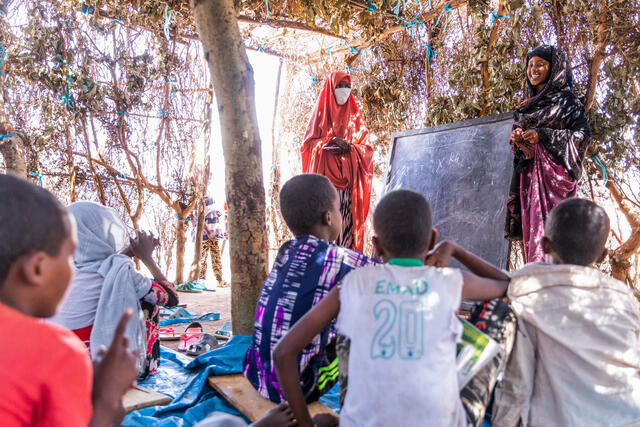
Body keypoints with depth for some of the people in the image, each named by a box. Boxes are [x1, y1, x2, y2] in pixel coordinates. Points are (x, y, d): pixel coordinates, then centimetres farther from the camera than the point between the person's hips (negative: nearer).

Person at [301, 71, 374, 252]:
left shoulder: (355, 117, 15)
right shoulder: (321, 114, 12)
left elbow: (367, 149, 8)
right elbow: (308, 144, 4)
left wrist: (349, 148, -13)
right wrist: (330, 142, -13)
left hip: (348, 179, 2)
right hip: (324, 177, -1)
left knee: (348, 221, -6)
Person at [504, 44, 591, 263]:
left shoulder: (566, 100, 3)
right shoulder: (529, 104, 21)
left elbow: (583, 134, -6)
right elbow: (517, 139, 22)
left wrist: (542, 135, -16)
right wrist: (515, 138, -2)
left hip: (553, 172, -6)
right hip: (528, 172, 6)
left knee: (548, 227, -16)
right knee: (531, 227, 0)